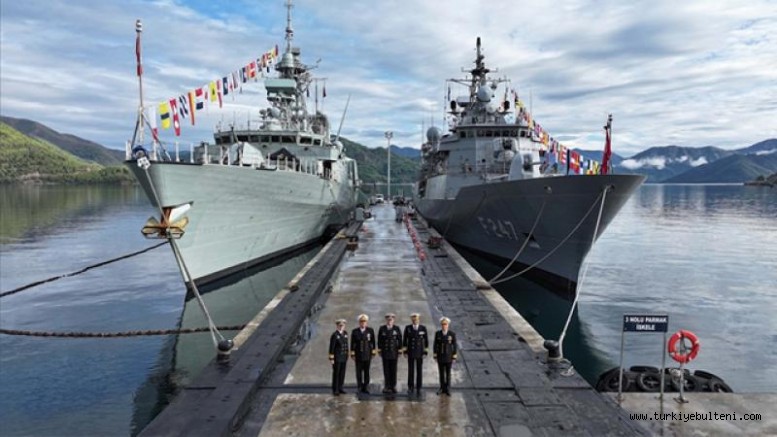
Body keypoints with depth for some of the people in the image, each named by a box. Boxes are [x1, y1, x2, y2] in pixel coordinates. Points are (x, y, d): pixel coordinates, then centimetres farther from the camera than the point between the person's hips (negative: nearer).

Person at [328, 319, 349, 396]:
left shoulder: (345, 333, 5)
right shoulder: (334, 335, -15)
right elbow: (331, 347, -14)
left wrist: (347, 356, 13)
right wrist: (331, 358, -15)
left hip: (344, 357, 6)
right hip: (336, 358, -6)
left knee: (342, 373, 10)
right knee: (336, 374, 2)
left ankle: (340, 388, 21)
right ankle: (335, 390, 11)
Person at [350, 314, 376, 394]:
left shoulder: (370, 330, 1)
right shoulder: (355, 331, 2)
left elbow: (373, 342, 4)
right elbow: (352, 344, 3)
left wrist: (373, 353, 2)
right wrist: (352, 354, 0)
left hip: (367, 355, 0)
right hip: (358, 355, 0)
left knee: (367, 372, 3)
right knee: (359, 372, 4)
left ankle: (366, 388, 10)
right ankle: (360, 387, 13)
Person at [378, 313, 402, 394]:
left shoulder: (397, 329, 1)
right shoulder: (382, 329, 2)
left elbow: (400, 340, 3)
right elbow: (379, 340, 5)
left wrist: (399, 350, 0)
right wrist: (379, 350, 2)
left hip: (394, 353, 0)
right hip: (385, 353, 0)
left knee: (393, 370, 3)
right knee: (386, 370, 3)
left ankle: (393, 386, 10)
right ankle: (387, 386, 9)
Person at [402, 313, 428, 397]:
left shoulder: (423, 328, -5)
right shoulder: (407, 328, -3)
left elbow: (426, 340, 0)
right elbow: (404, 340, 1)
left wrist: (426, 352, -3)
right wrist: (404, 351, -2)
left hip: (420, 353, 0)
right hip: (411, 353, 0)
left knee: (419, 371, 3)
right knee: (411, 370, 3)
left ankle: (418, 389, 10)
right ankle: (410, 387, 15)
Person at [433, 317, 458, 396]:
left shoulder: (452, 334, -11)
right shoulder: (437, 333, -6)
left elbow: (454, 346, -6)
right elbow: (435, 345, -1)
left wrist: (454, 357, -7)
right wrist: (435, 356, -3)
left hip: (449, 357, -2)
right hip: (440, 357, 2)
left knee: (448, 374, 6)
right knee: (441, 373, 9)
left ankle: (447, 389, 16)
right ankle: (442, 388, 21)